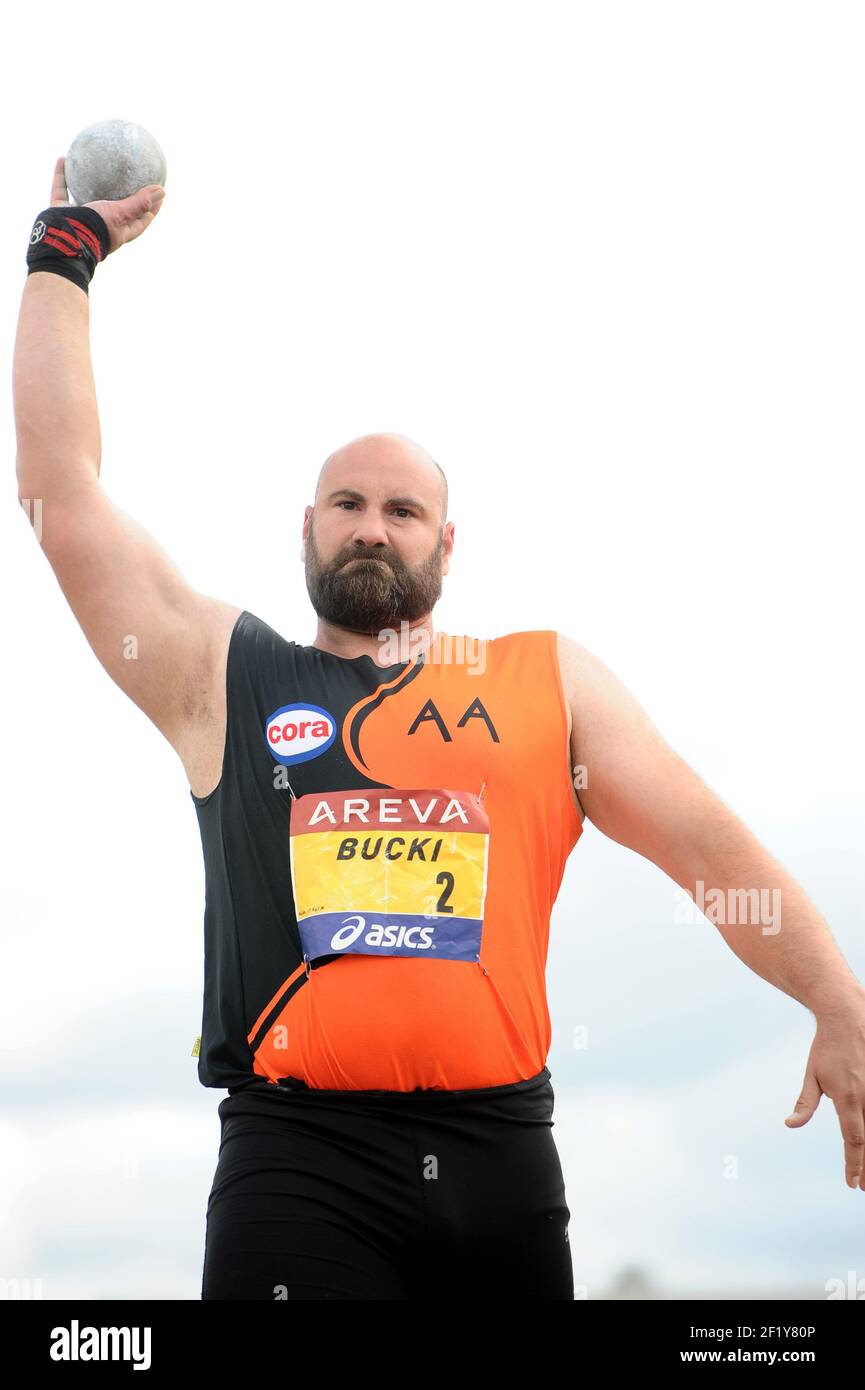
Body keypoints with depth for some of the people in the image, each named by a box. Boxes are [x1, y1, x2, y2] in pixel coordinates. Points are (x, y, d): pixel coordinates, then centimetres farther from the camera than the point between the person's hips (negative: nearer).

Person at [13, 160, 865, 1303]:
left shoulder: (549, 681, 17)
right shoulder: (222, 675, 15)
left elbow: (707, 839, 11)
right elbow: (62, 489, 11)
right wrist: (67, 252, 15)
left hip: (499, 1157, 2)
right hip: (300, 1156, -2)